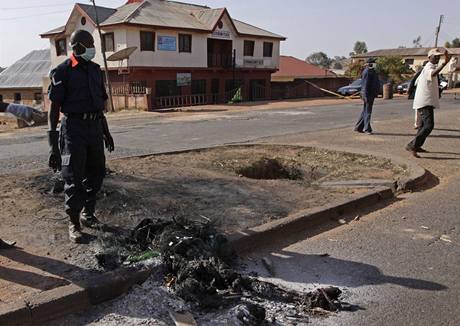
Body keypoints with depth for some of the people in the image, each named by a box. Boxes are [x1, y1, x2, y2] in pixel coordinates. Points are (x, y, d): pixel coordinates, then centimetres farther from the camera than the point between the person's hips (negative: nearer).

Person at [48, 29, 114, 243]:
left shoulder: (95, 69, 11)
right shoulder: (63, 71, -7)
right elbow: (54, 107, -9)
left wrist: (105, 131, 20)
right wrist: (53, 143, -14)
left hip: (94, 126, 6)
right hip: (74, 128, -6)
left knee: (96, 172, 13)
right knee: (74, 179, -2)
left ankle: (88, 214, 30)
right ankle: (74, 224, 11)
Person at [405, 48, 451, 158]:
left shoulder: (429, 67, 18)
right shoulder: (429, 67, -14)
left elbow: (417, 82, 27)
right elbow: (433, 74, -41)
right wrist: (445, 63, -52)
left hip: (427, 102, 11)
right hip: (425, 102, -11)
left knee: (425, 125, 19)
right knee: (429, 125, -19)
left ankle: (417, 146, 28)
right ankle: (412, 146, -19)